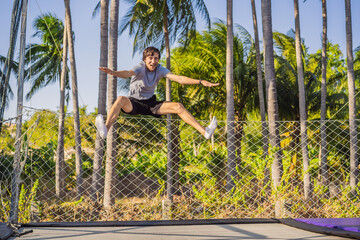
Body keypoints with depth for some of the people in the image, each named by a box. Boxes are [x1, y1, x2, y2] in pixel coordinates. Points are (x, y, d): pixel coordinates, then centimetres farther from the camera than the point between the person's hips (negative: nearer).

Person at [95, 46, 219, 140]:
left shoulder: (160, 69, -2)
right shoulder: (140, 68, -13)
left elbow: (179, 79, -11)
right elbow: (128, 73, -36)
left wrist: (200, 82, -22)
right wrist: (113, 73, -59)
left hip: (151, 104, 4)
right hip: (134, 103, -4)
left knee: (178, 106, -12)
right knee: (121, 99, -37)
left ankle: (204, 131, -13)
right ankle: (105, 129, -55)